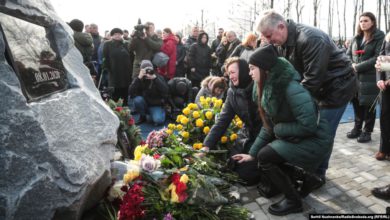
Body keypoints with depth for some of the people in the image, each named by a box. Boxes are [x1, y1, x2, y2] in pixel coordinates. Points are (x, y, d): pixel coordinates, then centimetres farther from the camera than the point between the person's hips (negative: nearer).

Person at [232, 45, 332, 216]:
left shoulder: (291, 88, -27)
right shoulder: (269, 88, 0)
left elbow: (309, 126, -28)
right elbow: (269, 126, 5)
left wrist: (280, 129, -15)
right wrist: (252, 153, 5)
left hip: (314, 140, -9)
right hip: (294, 138, 9)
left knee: (265, 157, -16)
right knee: (261, 156, 7)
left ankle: (294, 201, 2)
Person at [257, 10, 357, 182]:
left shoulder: (311, 39, -31)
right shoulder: (282, 43, -3)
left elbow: (313, 78, -32)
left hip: (337, 87, -8)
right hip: (318, 88, 8)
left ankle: (318, 175, 13)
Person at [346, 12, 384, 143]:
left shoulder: (379, 37, -4)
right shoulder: (356, 38, 15)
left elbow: (377, 58, -12)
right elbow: (348, 54, 13)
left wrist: (359, 67, -16)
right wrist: (352, 66, -7)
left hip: (370, 78, -5)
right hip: (355, 77, 5)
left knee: (368, 105, 1)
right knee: (356, 103, 11)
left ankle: (367, 131, 13)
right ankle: (357, 128, 25)